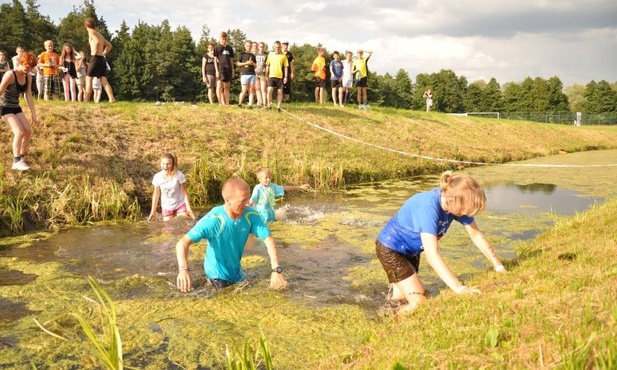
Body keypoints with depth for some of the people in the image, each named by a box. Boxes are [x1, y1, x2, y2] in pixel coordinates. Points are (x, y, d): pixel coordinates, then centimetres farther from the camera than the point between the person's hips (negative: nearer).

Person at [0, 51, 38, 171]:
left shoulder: (28, 77, 0)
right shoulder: (10, 75, -22)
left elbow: (29, 96, 4)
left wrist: (33, 114, 3)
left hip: (16, 107, 8)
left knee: (28, 131, 2)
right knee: (19, 132, -21)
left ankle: (21, 156, 20)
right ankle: (16, 161, -14)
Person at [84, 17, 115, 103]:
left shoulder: (91, 32, -3)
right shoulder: (99, 34, 21)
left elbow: (97, 41, -24)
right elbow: (109, 45, 27)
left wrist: (94, 52, -15)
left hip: (96, 58, -7)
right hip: (102, 59, 7)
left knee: (89, 78, -1)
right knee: (104, 80, 1)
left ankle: (86, 100, -3)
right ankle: (112, 99, -11)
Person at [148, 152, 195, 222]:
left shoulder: (179, 175, -22)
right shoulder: (157, 177, -15)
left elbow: (185, 192, -12)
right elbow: (156, 194, -3)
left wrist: (188, 208, -13)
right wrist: (153, 211, 2)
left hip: (180, 205, -2)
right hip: (166, 207, 2)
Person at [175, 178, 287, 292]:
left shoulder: (250, 215, -19)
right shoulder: (213, 220, -31)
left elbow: (269, 240, -17)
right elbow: (182, 243, -36)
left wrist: (276, 270, -30)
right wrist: (183, 270, -54)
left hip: (236, 270, 5)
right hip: (218, 273, -5)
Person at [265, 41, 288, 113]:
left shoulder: (283, 56, 2)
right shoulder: (270, 54, 7)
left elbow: (285, 67, 4)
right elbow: (267, 65, 11)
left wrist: (285, 77, -2)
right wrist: (266, 76, 8)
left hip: (280, 77, 0)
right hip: (271, 76, 1)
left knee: (280, 92, 3)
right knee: (269, 90, -11)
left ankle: (278, 107, 13)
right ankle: (269, 105, 4)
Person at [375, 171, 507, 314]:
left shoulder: (455, 202, -16)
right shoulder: (428, 207, -38)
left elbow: (477, 235, -4)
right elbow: (431, 255, -44)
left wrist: (499, 266, -7)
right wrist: (459, 288, -48)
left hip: (411, 250, 8)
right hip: (391, 249, -8)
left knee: (404, 296, 20)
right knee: (419, 302, -9)